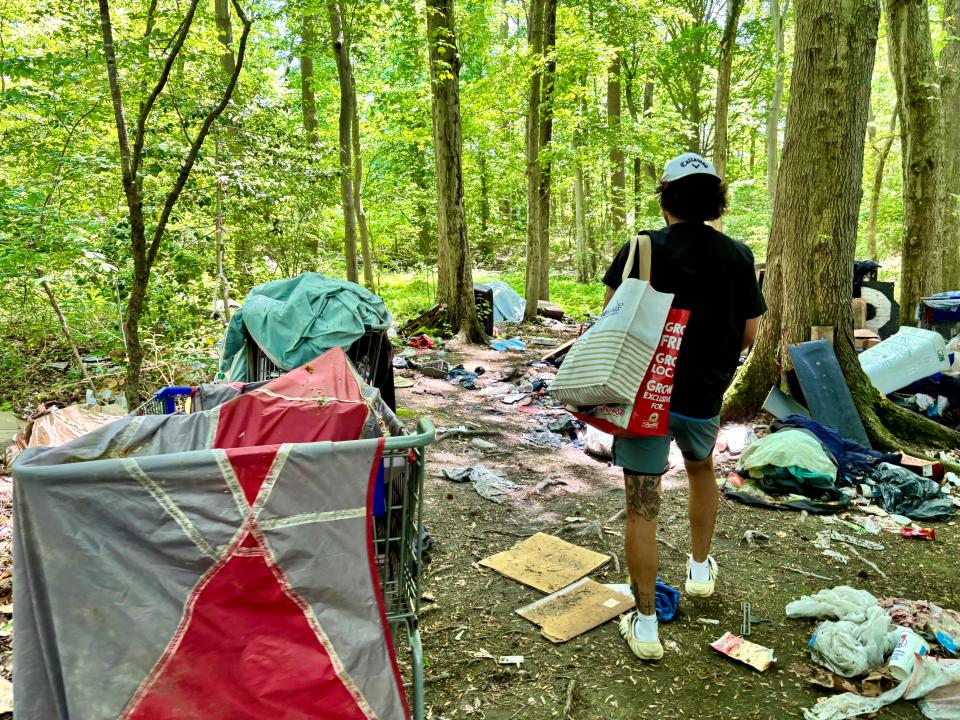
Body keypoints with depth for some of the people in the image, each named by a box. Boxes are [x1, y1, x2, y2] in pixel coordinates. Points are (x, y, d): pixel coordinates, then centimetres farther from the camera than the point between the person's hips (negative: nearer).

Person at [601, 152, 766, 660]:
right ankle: (700, 569, 46)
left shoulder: (642, 249, -8)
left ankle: (645, 625, 9)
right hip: (705, 396, 4)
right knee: (701, 468, 32)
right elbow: (749, 335, 4)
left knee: (642, 507, 3)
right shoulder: (738, 256, 0)